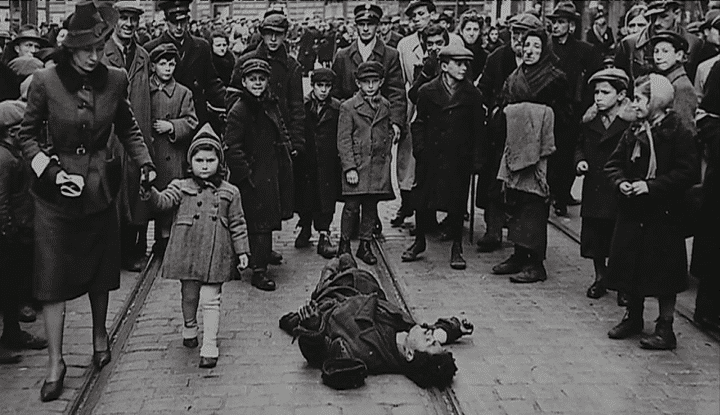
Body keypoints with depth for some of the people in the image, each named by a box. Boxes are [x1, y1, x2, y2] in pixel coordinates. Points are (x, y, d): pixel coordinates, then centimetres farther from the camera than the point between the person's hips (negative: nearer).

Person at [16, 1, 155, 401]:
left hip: (100, 185, 2)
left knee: (100, 267, 14)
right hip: (55, 189, -2)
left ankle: (100, 335, 38)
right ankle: (56, 362, 10)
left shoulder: (115, 80, -5)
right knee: (53, 274, 0)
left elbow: (128, 127, 10)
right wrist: (49, 170, -14)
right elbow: (27, 135, -1)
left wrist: (145, 161, -3)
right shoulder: (46, 81, -12)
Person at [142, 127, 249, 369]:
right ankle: (189, 328, 43)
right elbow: (163, 201, -13)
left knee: (210, 299, -2)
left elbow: (237, 224, 6)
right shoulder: (181, 187, 3)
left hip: (215, 256, -1)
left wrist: (242, 251, 4)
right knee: (189, 296, 17)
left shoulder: (229, 192, 3)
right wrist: (150, 192, -33)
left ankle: (209, 347, 2)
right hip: (187, 253, 1)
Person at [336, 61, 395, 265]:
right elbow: (343, 140, -5)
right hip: (356, 164, -4)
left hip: (378, 166, 4)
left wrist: (386, 156, 11)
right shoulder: (348, 107, -2)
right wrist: (349, 167, -11)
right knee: (352, 206, -5)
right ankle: (344, 244, 9)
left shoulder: (386, 106, 10)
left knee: (371, 206, 7)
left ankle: (365, 245, 17)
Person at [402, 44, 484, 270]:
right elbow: (419, 123, 7)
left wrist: (474, 155, 0)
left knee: (457, 202, 1)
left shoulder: (473, 95, 0)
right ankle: (419, 241, 24)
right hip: (430, 155, 1)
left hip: (459, 157, -1)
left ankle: (456, 247, 15)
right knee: (423, 199, 6)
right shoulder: (427, 92, 0)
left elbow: (478, 128, 5)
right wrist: (419, 148, -2)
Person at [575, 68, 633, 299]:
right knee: (593, 236, 10)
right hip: (594, 188, 5)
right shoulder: (590, 120, 8)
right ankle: (600, 277, 28)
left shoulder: (631, 122, -9)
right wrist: (580, 160, 0)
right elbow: (580, 146, 19)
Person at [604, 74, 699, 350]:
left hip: (663, 213, -6)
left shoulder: (678, 133, -9)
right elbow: (614, 163, 12)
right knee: (631, 267, 12)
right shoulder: (634, 132, 9)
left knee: (663, 272, 0)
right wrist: (621, 182, -8)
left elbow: (688, 172, -16)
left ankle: (665, 328, 10)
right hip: (632, 212, 6)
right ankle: (633, 317, 29)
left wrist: (651, 186, -21)